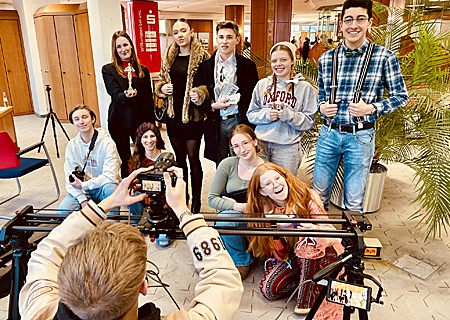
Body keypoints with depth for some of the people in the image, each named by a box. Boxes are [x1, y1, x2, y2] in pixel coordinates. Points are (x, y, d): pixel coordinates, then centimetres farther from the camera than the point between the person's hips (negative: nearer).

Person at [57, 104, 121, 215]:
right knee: (62, 211, -19)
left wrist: (83, 185, -21)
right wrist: (82, 199, -14)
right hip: (82, 190, 4)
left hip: (103, 187, -3)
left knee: (110, 189, -36)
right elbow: (70, 176, -1)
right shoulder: (72, 145, 1)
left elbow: (109, 176, -20)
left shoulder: (107, 143, -14)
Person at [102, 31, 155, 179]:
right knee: (124, 160, 7)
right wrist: (125, 96, -36)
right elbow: (115, 94, -12)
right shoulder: (108, 70, 1)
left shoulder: (143, 70, 9)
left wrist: (151, 124, 6)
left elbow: (149, 99, 11)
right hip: (119, 121, -2)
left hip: (141, 120, 2)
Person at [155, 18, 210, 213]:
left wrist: (200, 95, -25)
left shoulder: (202, 57, -6)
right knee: (179, 158, 14)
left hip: (193, 115, -5)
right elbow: (161, 82, 19)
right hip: (173, 115, 5)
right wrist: (162, 88, -3)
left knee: (193, 158, 2)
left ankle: (196, 201, 18)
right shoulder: (167, 57, 10)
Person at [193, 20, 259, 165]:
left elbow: (253, 98, 1)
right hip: (215, 122, 2)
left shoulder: (248, 66, 1)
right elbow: (197, 96, 6)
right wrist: (212, 105, -13)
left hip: (239, 122, -1)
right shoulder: (206, 66, 6)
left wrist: (250, 125, -8)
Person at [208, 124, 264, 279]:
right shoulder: (227, 165, -4)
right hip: (231, 215, 2)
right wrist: (238, 206, -20)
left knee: (224, 218, -30)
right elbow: (212, 199, -4)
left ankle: (243, 261, -2)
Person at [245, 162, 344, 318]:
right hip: (291, 256, 4)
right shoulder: (267, 210, -6)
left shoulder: (308, 197, -18)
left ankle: (307, 300, -19)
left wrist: (315, 230, -46)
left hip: (320, 252, -3)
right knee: (268, 289, -15)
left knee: (308, 243, -37)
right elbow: (278, 252, -2)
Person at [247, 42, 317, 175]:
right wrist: (267, 114, -8)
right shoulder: (262, 84, 9)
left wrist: (288, 114, -16)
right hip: (261, 144, 2)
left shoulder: (305, 87, 3)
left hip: (287, 148, -2)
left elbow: (308, 122, 0)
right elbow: (251, 114, 11)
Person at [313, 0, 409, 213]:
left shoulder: (385, 57, -5)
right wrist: (322, 106, -5)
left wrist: (371, 108, -15)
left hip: (360, 137, -3)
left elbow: (401, 96, 2)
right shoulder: (326, 59, 5)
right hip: (329, 133, 3)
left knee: (354, 201, 8)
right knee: (319, 194, 13)